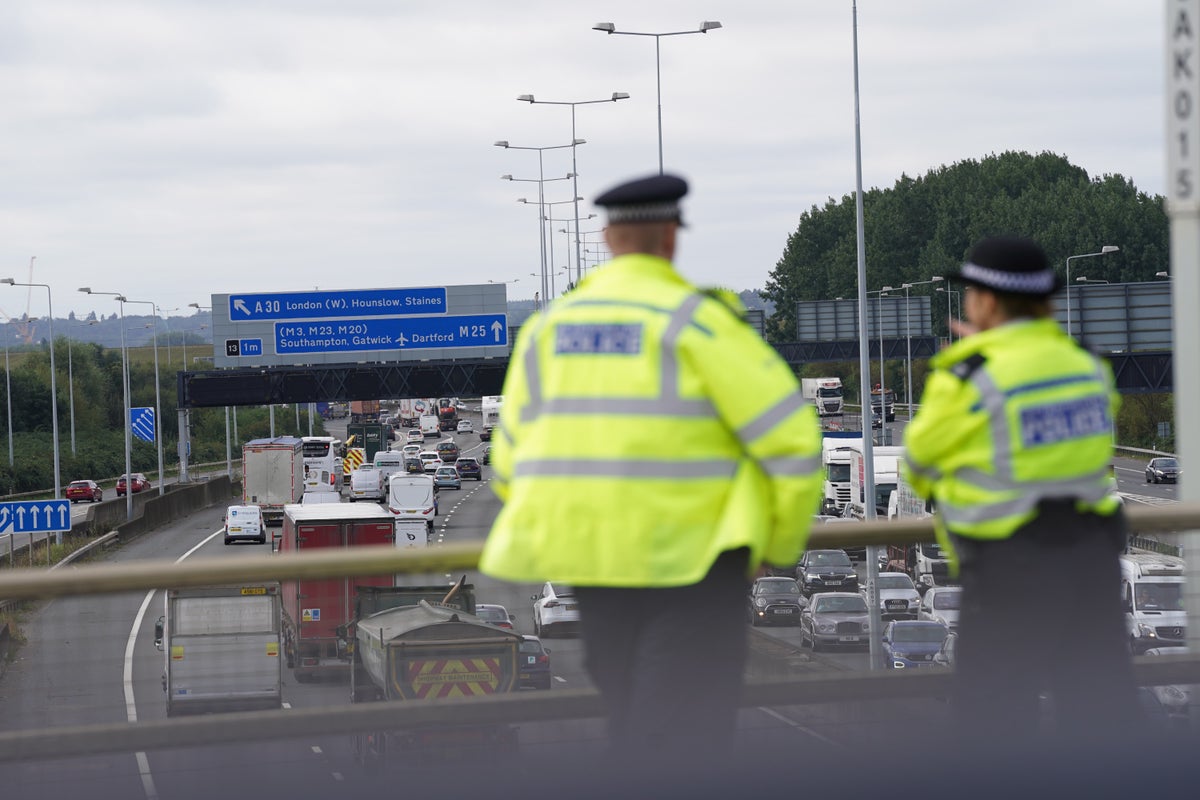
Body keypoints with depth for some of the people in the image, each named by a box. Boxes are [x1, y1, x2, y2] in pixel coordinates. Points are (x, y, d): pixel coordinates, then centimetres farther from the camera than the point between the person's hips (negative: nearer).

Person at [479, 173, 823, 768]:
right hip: (691, 556, -6)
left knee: (631, 721, 19)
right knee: (686, 736, -5)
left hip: (587, 554, 6)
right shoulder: (694, 319, -8)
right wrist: (783, 545, 4)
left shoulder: (545, 326, 9)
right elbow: (789, 438, -11)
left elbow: (511, 466, 12)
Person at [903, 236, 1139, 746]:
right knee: (1099, 708, 11)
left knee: (993, 716, 1)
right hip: (1094, 550, 6)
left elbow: (919, 466, -1)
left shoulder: (968, 378, -12)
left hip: (1012, 569, -6)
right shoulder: (1087, 365, 5)